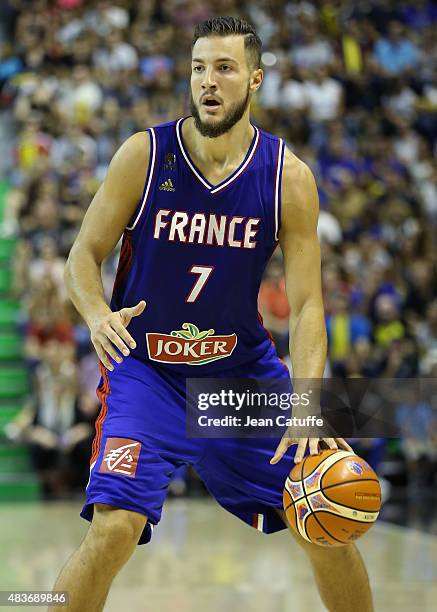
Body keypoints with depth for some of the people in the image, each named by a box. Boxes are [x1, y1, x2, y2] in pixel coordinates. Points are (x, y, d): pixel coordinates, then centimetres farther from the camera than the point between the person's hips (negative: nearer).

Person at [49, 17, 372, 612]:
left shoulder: (290, 178, -9)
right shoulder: (144, 155, -12)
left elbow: (306, 305, -10)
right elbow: (83, 258, -6)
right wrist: (98, 316, -29)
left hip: (243, 370, 3)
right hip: (146, 368, -2)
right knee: (113, 530, -21)